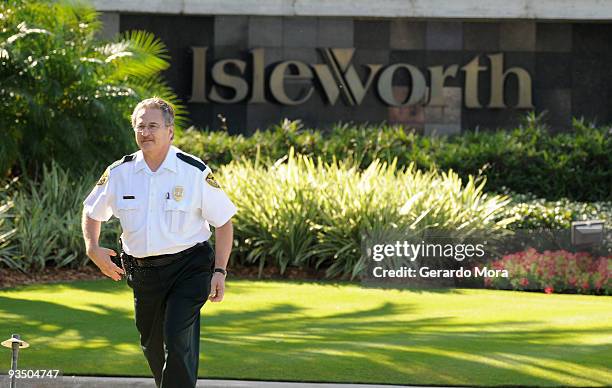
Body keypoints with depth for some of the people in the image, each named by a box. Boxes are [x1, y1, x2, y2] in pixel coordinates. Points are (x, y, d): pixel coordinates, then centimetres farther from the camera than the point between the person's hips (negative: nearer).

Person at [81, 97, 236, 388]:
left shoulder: (196, 172, -8)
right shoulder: (118, 173, 0)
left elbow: (223, 221, -2)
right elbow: (92, 211, 16)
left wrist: (219, 271, -9)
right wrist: (93, 248, -1)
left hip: (188, 268, -4)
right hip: (142, 272, 4)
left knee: (177, 341, -19)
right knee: (151, 345, 14)